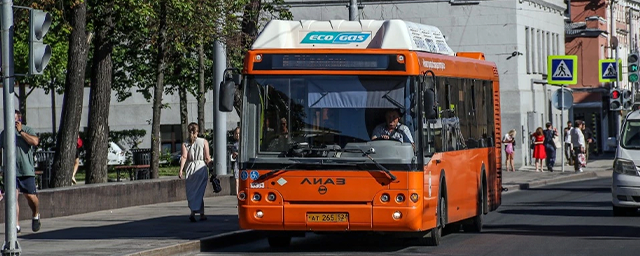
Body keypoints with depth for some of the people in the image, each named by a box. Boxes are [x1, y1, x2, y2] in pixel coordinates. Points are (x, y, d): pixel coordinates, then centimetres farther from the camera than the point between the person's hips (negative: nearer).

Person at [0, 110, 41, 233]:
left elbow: (35, 141, -19)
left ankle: (36, 216, 31)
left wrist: (21, 132, -15)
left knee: (30, 196, 2)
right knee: (13, 196, -10)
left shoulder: (27, 130, 0)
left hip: (27, 170, -2)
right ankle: (16, 224, -10)